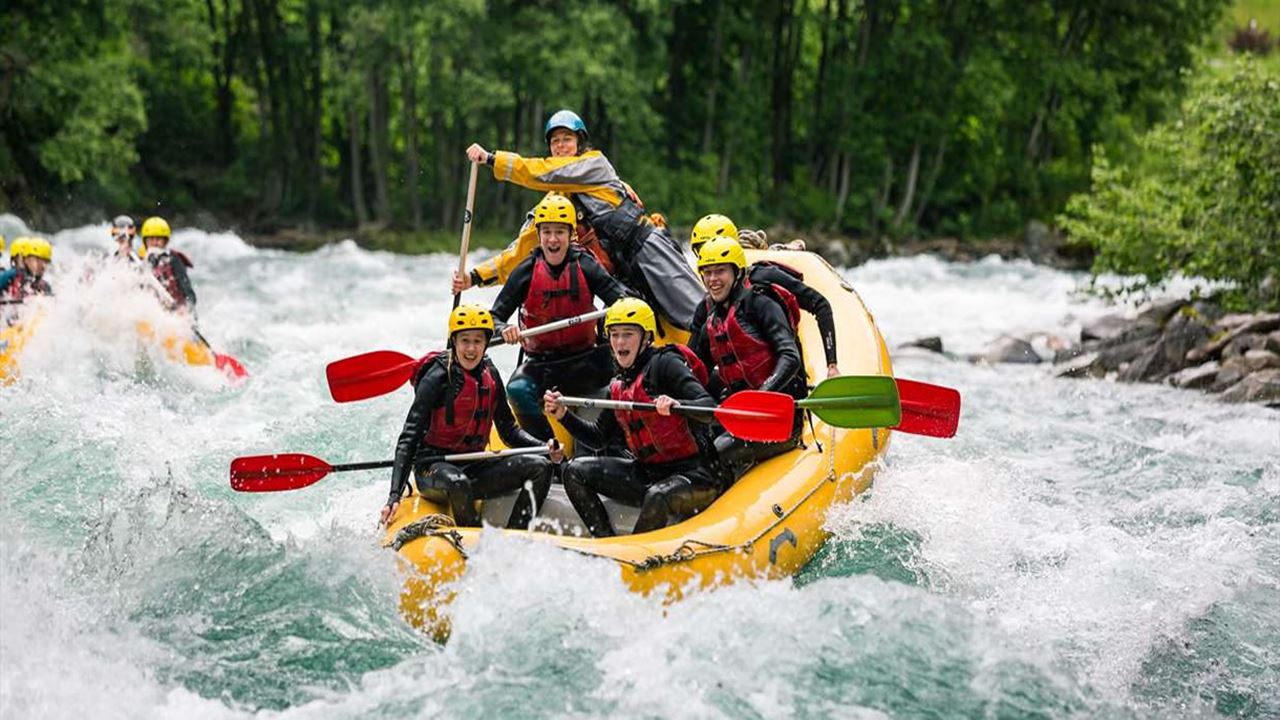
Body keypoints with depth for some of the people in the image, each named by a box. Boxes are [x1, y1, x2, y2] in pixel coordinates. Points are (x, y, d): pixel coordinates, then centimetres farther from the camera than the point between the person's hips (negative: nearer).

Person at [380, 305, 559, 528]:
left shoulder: (490, 375, 5)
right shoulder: (437, 378, -14)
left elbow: (508, 429, 14)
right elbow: (409, 438, -17)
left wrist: (545, 447, -6)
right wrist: (395, 495, -27)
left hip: (474, 468, 7)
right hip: (432, 468, -6)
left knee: (540, 467, -9)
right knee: (457, 482, -39)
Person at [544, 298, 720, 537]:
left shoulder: (664, 363, -8)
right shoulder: (618, 387, 14)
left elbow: (709, 408, -18)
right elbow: (599, 436, 20)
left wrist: (676, 404, -38)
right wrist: (563, 415, 6)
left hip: (692, 475, -8)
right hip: (647, 474, 8)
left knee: (658, 497, -38)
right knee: (575, 471, 2)